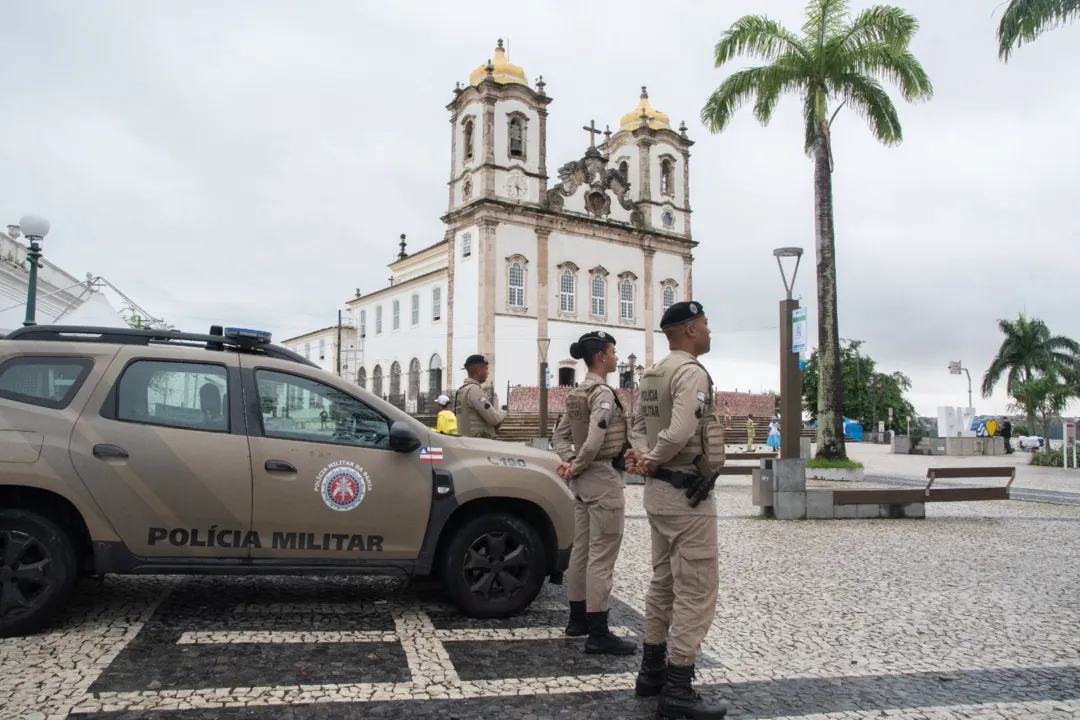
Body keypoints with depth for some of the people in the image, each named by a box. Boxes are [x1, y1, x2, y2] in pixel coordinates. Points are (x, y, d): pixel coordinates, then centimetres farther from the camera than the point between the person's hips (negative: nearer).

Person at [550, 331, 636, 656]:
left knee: (581, 549, 16)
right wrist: (576, 467, -12)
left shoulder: (576, 393, 11)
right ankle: (598, 634, 0)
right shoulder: (603, 392, -17)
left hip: (584, 479, 10)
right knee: (602, 555, -5)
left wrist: (569, 463, 0)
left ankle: (578, 618, 28)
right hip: (604, 478, -10)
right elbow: (594, 441, -26)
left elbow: (560, 436, 13)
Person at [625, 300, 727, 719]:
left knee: (664, 583, 18)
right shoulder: (692, 372, -17)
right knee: (695, 591, -3)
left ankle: (652, 672, 28)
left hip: (659, 490, 10)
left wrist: (642, 455, -3)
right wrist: (651, 461, -13)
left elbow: (639, 425, 15)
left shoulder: (652, 375, 13)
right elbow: (680, 433, -29)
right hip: (687, 493, -10)